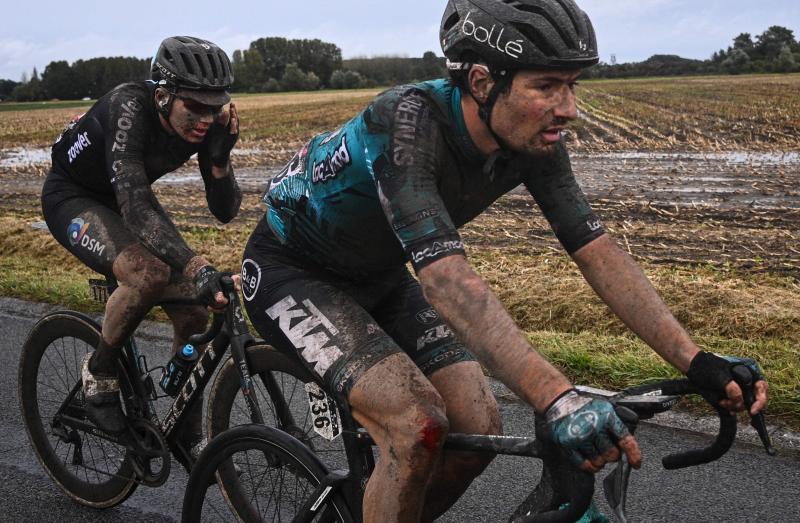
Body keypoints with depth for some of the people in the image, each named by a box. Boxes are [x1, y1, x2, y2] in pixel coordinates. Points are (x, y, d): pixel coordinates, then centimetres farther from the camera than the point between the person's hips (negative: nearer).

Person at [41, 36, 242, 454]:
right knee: (148, 273, -35)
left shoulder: (206, 124, -18)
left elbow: (225, 211, -15)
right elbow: (135, 209, -45)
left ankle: (189, 438, 11)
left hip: (126, 197, 6)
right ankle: (99, 371, -6)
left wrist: (219, 159, -34)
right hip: (72, 197, -6)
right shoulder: (130, 109, -36)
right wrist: (199, 270, -55)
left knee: (193, 315, -7)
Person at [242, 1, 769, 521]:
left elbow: (598, 251, -14)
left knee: (478, 431, -5)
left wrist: (697, 362, -22)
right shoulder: (405, 121, -36)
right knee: (419, 427, -26)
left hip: (379, 277, 7)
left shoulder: (535, 139, -15)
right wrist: (555, 398, -53)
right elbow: (445, 276, -45)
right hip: (290, 273, -6)